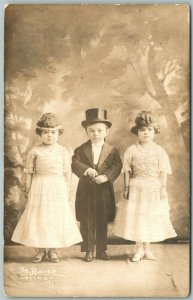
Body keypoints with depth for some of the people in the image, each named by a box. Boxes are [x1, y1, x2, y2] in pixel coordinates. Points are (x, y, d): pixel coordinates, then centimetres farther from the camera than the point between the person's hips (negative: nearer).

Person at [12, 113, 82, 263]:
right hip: (39, 187, 0)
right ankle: (41, 249, 17)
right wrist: (28, 190, 1)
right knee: (38, 216, 3)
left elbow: (67, 172, 4)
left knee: (56, 217, 4)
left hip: (57, 187, 0)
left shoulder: (63, 151, 1)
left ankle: (52, 249, 19)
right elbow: (29, 171, 3)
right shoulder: (35, 151, 0)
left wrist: (66, 191, 1)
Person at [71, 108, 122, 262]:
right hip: (86, 191, 0)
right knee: (87, 223, 6)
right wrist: (86, 169, -29)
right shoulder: (81, 150, 2)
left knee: (102, 223, 10)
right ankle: (89, 251, 18)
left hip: (104, 192, 0)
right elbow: (75, 164, -11)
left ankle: (102, 250, 24)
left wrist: (105, 176, -26)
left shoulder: (112, 150, 1)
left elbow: (116, 166, -10)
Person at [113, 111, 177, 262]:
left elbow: (163, 172, 0)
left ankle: (147, 249, 22)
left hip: (154, 189, 0)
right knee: (136, 217, 3)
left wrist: (163, 188, -6)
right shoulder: (132, 150, 0)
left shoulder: (159, 150, 0)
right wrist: (126, 188, -3)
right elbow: (127, 171, 1)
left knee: (151, 218, 7)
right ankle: (139, 249, 18)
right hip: (136, 188, 0)